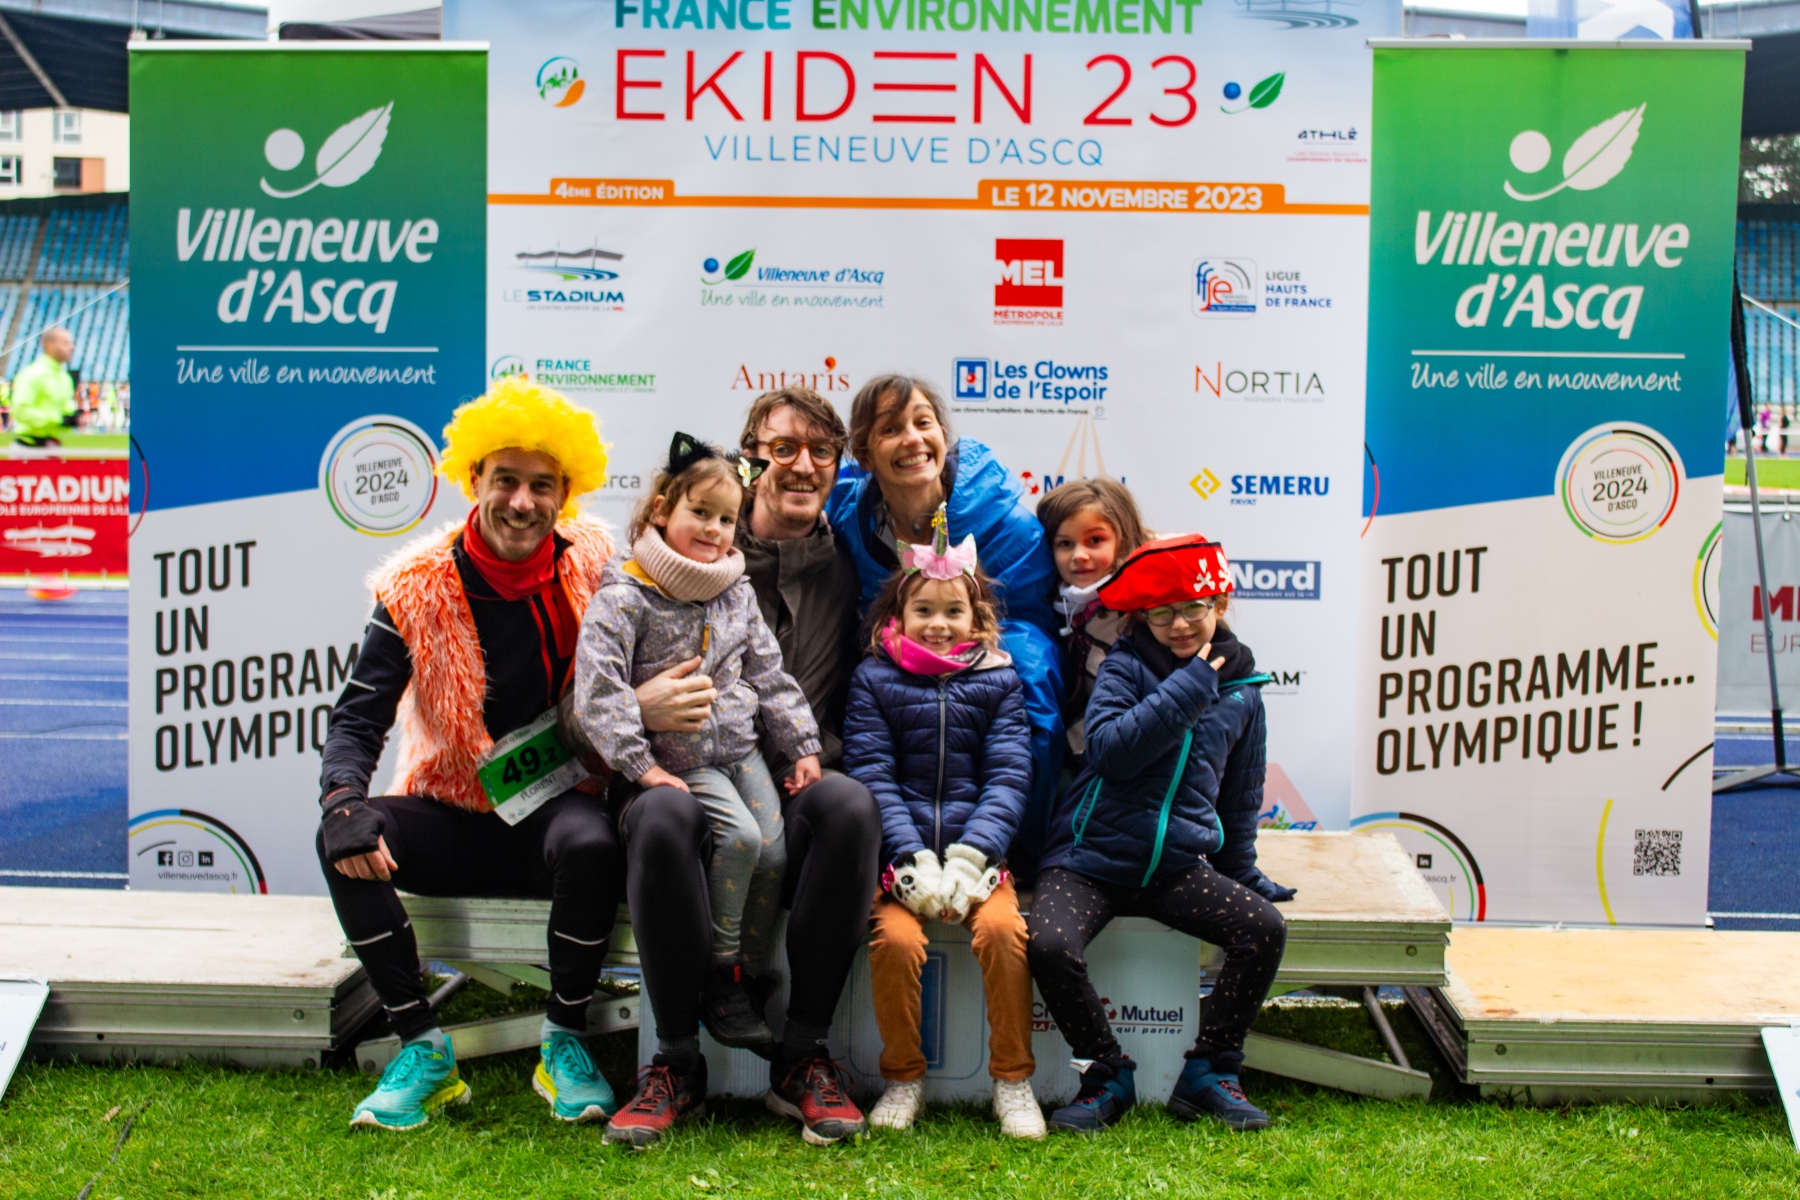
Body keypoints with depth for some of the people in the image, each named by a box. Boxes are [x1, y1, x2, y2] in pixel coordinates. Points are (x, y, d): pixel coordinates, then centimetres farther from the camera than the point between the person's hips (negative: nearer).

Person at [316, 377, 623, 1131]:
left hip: (557, 805, -1)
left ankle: (564, 1042, -11)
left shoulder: (592, 567, -3)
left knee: (590, 844, -35)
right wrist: (344, 803, -28)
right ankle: (423, 1050, -12)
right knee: (343, 842, -27)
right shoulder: (417, 588, -6)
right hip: (452, 816, 1)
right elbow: (358, 718, -8)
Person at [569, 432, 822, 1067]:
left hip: (741, 748, 6)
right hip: (679, 758, -6)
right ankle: (716, 979, -9)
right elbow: (598, 687, -17)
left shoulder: (737, 592, 9)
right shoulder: (624, 596, -10)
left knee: (774, 850, -9)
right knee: (739, 837, -24)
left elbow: (768, 675, 14)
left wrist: (802, 744, 8)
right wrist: (640, 765, -21)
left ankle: (745, 978, 6)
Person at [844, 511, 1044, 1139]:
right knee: (895, 939, -25)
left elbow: (1007, 779, 0)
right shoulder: (874, 680, 6)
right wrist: (916, 862, -15)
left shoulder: (998, 681, 8)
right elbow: (873, 778, -3)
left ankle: (1013, 1079, -6)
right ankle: (903, 1076, -1)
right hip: (901, 857, 0)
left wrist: (966, 860, -14)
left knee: (1004, 929, -25)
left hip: (979, 855, 1)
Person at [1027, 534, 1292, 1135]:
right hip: (1091, 857, -3)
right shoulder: (1127, 666, -2)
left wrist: (1242, 872, 23)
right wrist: (1189, 686, -18)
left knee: (1265, 927, -20)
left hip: (1180, 863, 4)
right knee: (1050, 946, -29)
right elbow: (1110, 749, -21)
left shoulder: (1240, 687, 11)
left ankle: (1210, 1072, -2)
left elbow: (1241, 793, 22)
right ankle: (1108, 1074, -3)